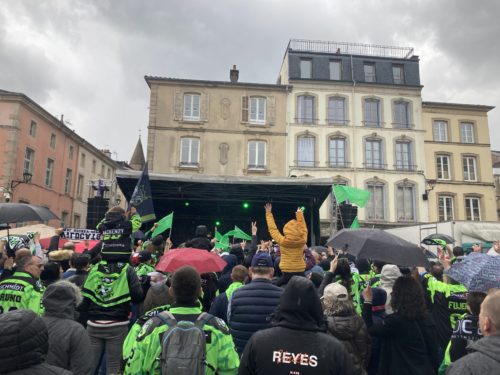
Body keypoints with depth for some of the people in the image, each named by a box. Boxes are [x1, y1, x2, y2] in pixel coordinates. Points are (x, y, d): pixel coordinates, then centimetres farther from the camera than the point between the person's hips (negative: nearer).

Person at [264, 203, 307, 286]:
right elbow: (303, 228, 16)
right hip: (300, 273, 3)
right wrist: (300, 214, 30)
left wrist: (268, 213, 15)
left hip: (287, 273, -3)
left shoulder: (282, 241, -10)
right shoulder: (302, 240, -4)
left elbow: (272, 229, 3)